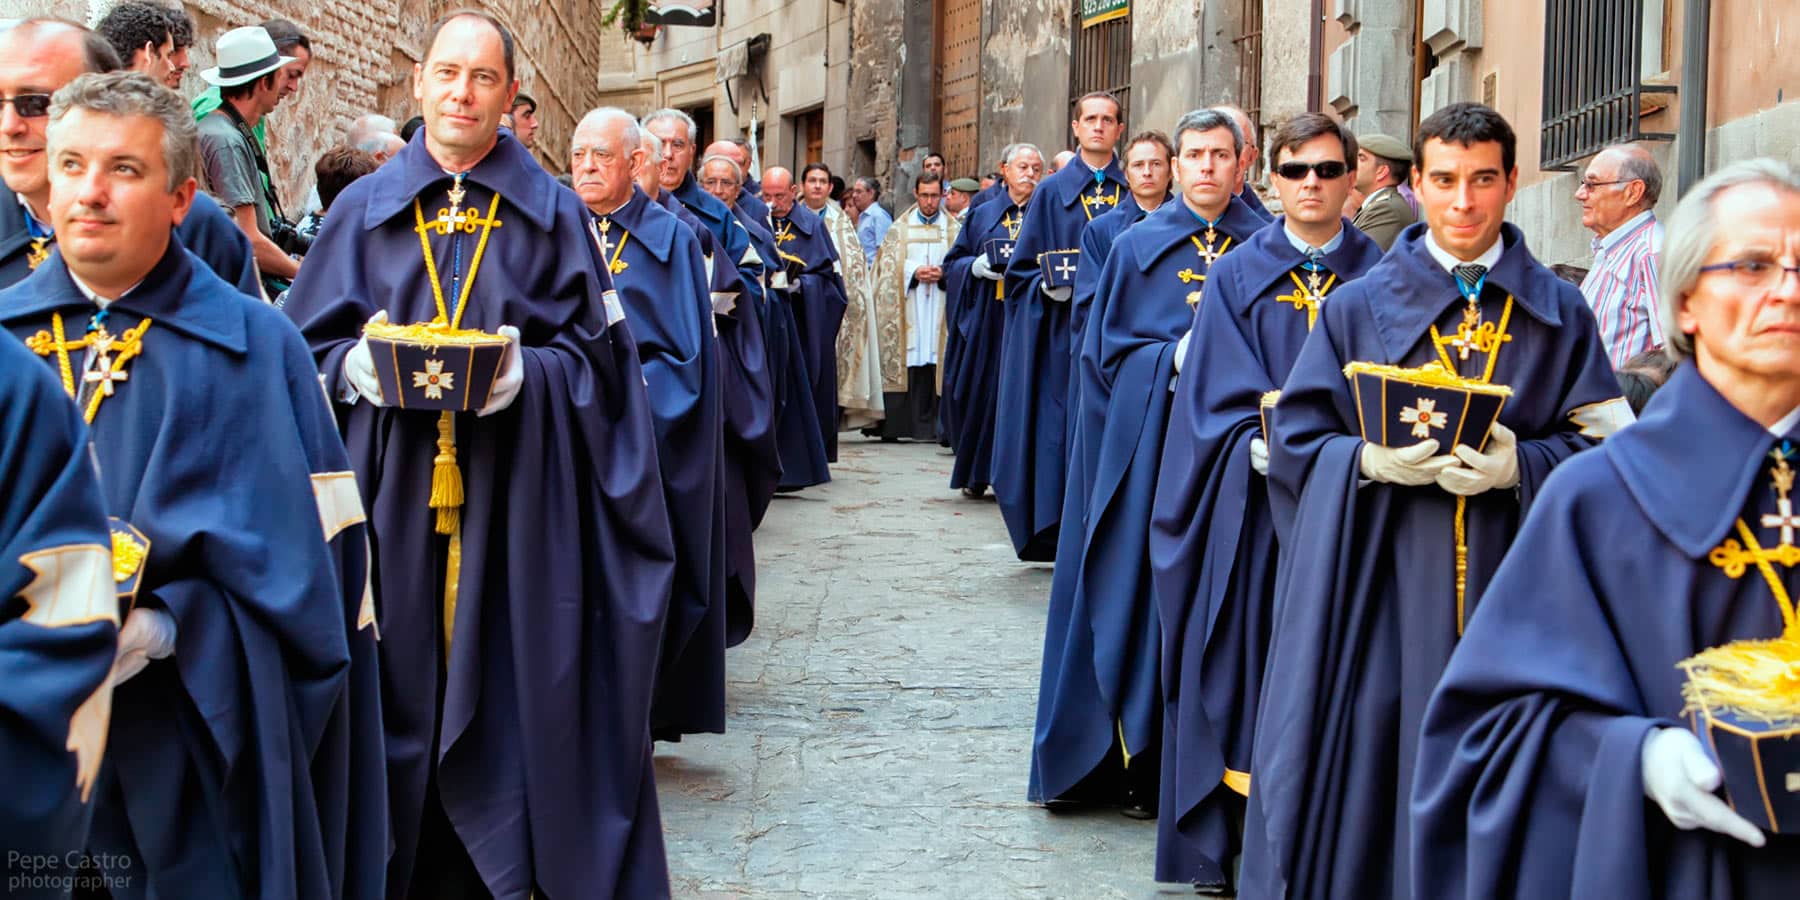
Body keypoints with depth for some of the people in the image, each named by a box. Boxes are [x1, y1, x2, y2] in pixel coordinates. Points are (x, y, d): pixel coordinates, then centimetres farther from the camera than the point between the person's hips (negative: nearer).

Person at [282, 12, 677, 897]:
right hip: (392, 492, 1)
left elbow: (589, 351, 2)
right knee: (404, 681, 2)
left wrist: (524, 373, -17)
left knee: (511, 683, 0)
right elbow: (308, 344, 8)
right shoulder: (365, 208, 8)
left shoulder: (552, 215, 5)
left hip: (514, 491, -1)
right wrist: (357, 366, -13)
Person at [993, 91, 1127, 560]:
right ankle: (1060, 534, 5)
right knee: (1063, 426, -2)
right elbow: (1023, 267, 7)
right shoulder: (1053, 192, 7)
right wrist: (1052, 287, -11)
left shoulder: (1133, 192, 8)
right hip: (1063, 332, 0)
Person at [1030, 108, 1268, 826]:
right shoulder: (1138, 246, 9)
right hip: (1147, 438, 0)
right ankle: (1140, 762, 6)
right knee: (1146, 592, -1)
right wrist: (1177, 355, -8)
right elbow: (1107, 347, 6)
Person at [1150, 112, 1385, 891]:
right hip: (1252, 503, 0)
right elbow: (1215, 391, 2)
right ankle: (1232, 838, 9)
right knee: (1247, 660, 1)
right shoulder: (1238, 276, 8)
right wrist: (1268, 450, -15)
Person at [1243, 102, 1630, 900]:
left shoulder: (1559, 315, 7)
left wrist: (1519, 466, -16)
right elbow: (1296, 436, 4)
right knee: (1367, 766, -3)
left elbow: (1596, 442, 2)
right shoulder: (1358, 308, 7)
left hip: (1509, 590, 1)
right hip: (1381, 586, 0)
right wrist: (1370, 460, -15)